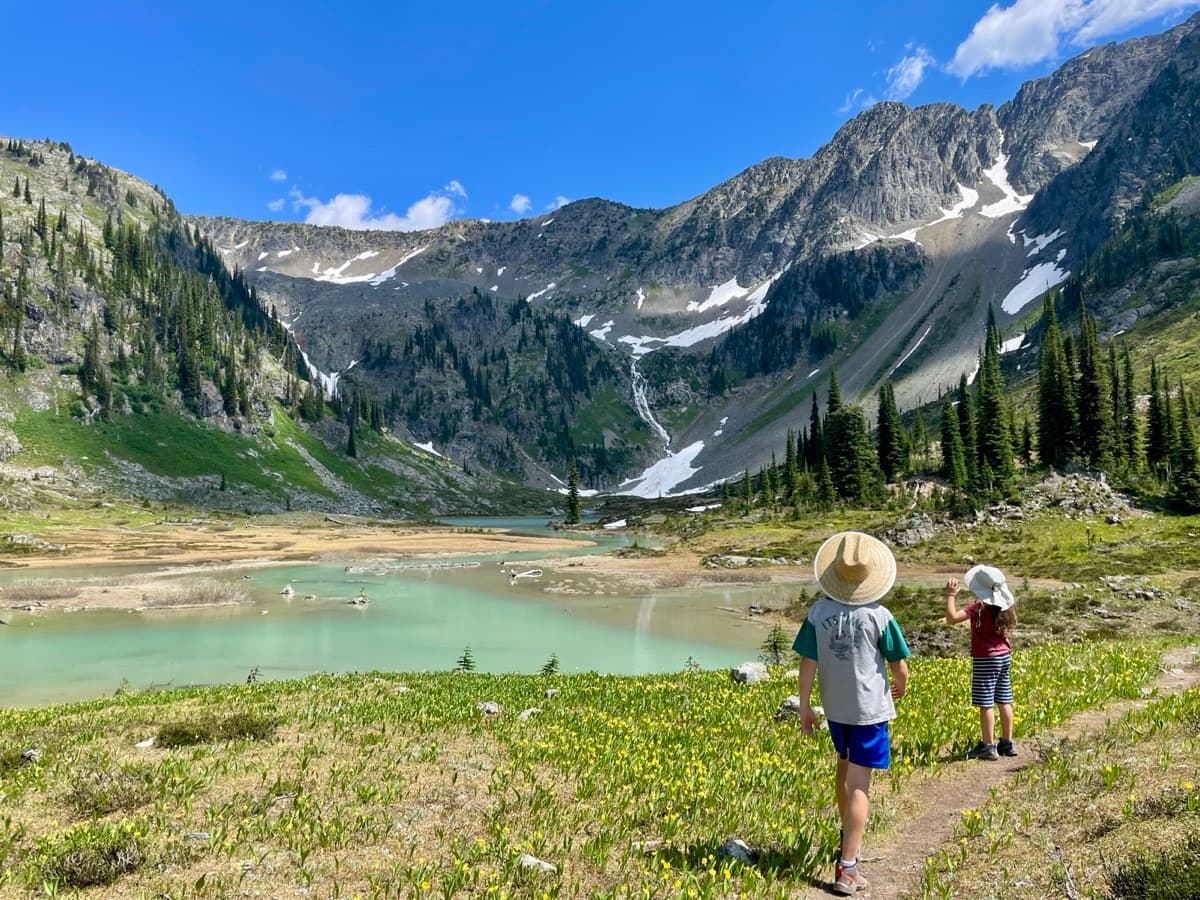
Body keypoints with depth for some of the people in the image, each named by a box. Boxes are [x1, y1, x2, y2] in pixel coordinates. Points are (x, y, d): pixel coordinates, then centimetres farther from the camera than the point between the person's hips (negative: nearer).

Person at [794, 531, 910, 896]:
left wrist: (804, 706, 3)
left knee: (845, 768, 26)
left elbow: (807, 662, -7)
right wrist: (900, 687, 15)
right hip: (870, 708, -3)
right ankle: (846, 869, 0)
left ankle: (848, 836, 44)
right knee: (859, 785, 0)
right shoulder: (878, 615, -16)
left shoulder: (819, 611, -10)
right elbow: (899, 666, -8)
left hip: (835, 707, 4)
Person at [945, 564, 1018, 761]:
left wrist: (951, 595, -18)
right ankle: (1006, 743, 21)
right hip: (1004, 656, 8)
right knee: (1004, 701, 13)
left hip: (986, 659, -8)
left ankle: (988, 746, 1)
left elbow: (952, 618, -29)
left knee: (986, 704, -2)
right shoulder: (1003, 606, 4)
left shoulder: (978, 607, -18)